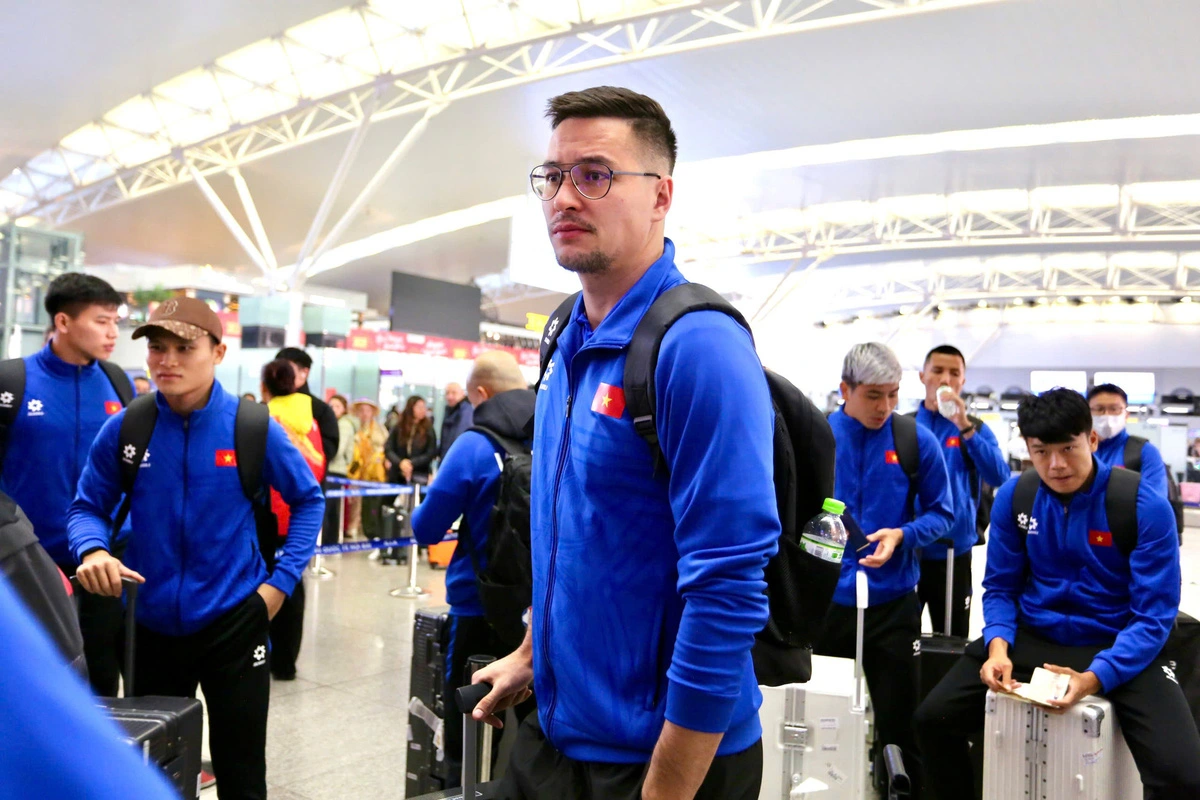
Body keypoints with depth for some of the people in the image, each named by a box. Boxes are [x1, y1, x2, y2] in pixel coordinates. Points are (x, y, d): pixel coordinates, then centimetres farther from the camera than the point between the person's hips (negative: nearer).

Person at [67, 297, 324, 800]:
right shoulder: (124, 429, -6)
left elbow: (308, 500, 1)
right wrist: (92, 550, -19)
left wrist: (281, 581, -7)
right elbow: (88, 507, 4)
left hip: (234, 622, -2)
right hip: (150, 623, 2)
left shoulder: (253, 427, -11)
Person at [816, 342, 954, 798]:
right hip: (825, 600, 1)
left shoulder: (917, 441, -5)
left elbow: (941, 513, 0)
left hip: (893, 602, -1)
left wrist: (901, 535, -17)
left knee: (897, 723, 12)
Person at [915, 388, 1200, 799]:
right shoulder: (1013, 497, -3)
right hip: (1032, 637, 3)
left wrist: (1096, 677, -29)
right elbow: (1001, 587, 4)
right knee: (933, 718, -9)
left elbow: (1153, 616, -14)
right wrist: (998, 645, -17)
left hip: (1119, 648, -2)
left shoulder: (1146, 506, -14)